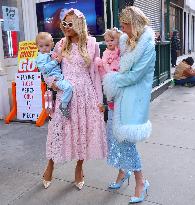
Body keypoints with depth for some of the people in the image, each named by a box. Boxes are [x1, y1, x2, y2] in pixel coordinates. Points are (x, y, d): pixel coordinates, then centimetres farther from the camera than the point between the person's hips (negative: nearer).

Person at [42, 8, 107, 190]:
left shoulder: (92, 45, 0)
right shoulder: (60, 45, 5)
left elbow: (95, 73, 2)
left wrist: (99, 99, 1)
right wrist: (52, 82, -5)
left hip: (86, 93, -1)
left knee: (83, 129, 6)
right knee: (58, 127, 0)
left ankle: (79, 167, 26)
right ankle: (50, 165, 24)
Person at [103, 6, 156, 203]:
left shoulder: (147, 45, -13)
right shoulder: (127, 41, 11)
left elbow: (134, 76, -17)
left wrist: (111, 79, -8)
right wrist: (110, 75, 2)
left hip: (133, 98, -7)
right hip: (120, 95, 7)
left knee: (124, 139, -5)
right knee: (115, 135, 11)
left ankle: (140, 181, 12)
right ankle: (123, 172, 32)